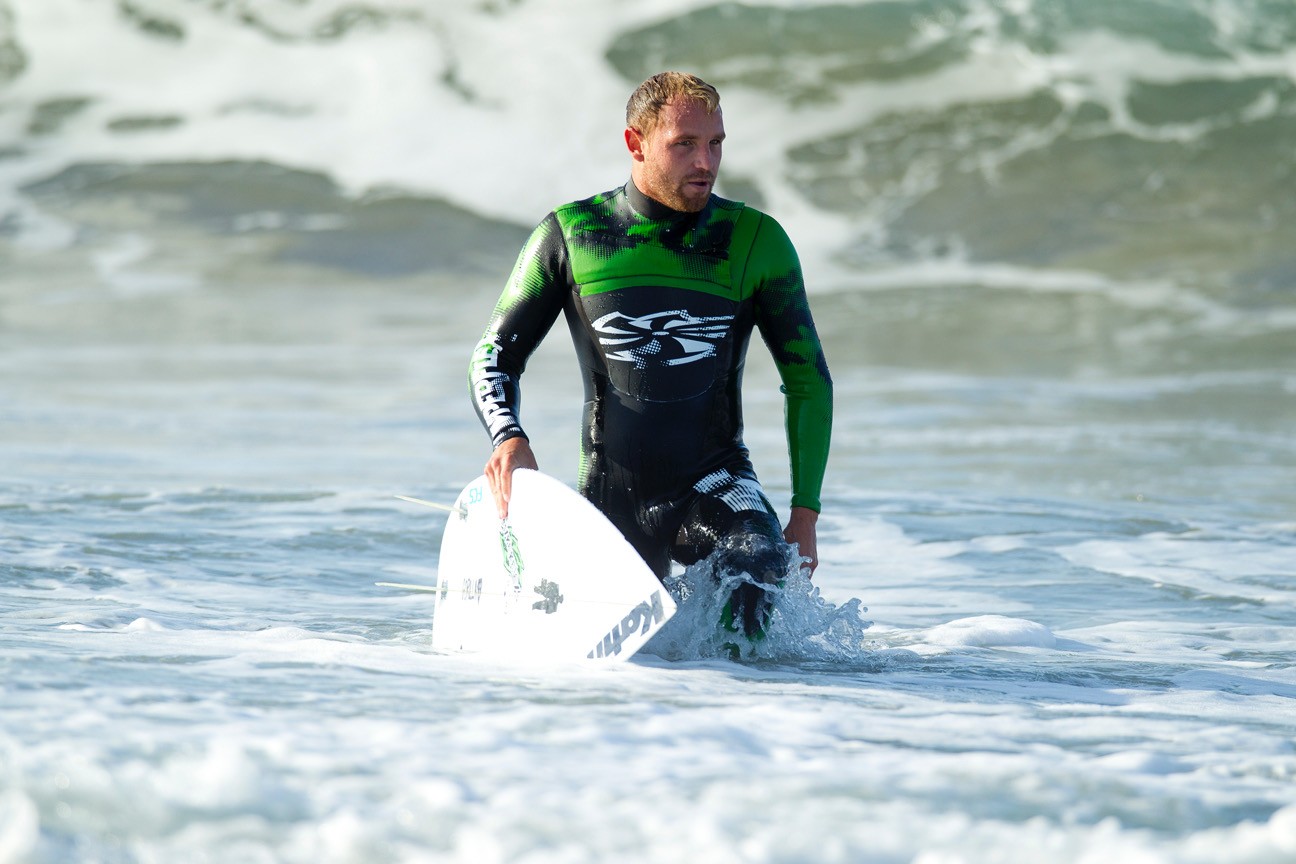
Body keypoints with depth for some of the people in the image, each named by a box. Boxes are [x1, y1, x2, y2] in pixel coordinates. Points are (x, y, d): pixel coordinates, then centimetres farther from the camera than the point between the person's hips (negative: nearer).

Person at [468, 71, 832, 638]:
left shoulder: (755, 241, 0)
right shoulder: (569, 236, -1)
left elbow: (807, 381, 6)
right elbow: (495, 356, 6)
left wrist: (804, 514, -1)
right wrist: (507, 436, -16)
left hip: (713, 480, -1)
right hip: (611, 491, 1)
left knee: (763, 569, -32)